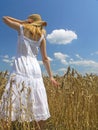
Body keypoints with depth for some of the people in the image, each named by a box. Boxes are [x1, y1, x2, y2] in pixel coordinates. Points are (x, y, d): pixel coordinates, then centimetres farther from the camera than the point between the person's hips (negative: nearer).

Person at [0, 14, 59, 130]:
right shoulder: (42, 36, 13)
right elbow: (45, 59, 9)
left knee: (15, 102, -6)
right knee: (37, 105, 11)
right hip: (34, 69, 3)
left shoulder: (22, 28, 8)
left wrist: (22, 22, 20)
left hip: (21, 67, -3)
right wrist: (51, 76, 12)